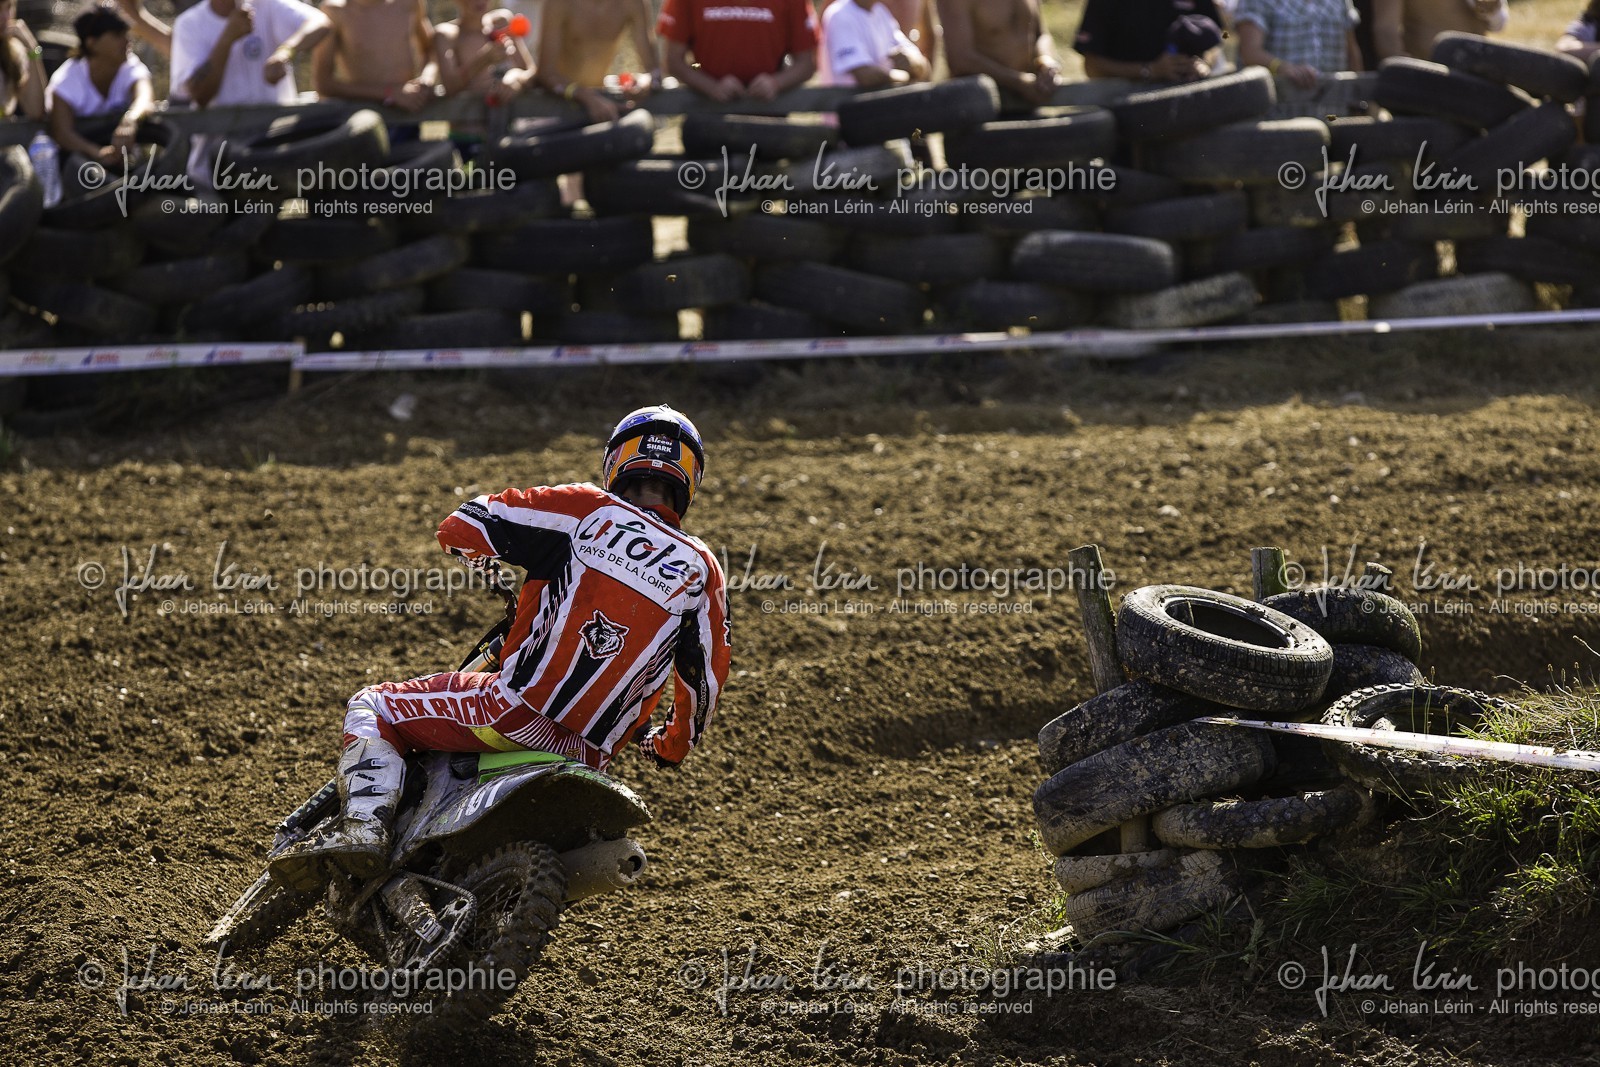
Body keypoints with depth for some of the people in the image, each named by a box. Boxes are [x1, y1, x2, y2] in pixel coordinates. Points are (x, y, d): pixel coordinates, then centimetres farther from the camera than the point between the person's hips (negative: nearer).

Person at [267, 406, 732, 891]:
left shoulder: (588, 510, 1)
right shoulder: (703, 569, 9)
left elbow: (461, 528, 1)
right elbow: (705, 683, 14)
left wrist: (515, 555, 23)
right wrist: (672, 747, 34)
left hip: (518, 710, -4)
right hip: (589, 755, 4)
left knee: (371, 709, 10)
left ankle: (364, 824, -14)